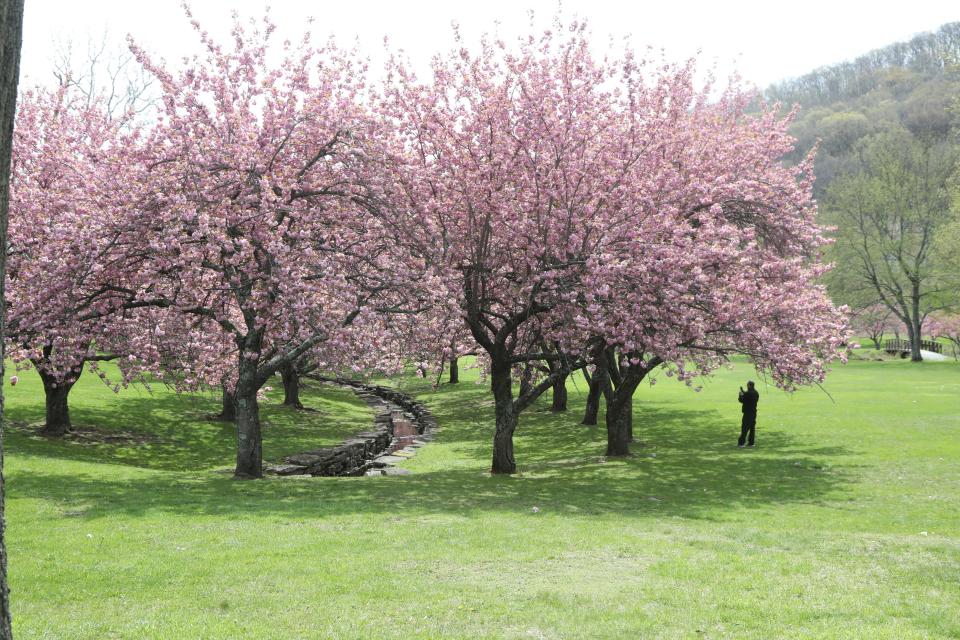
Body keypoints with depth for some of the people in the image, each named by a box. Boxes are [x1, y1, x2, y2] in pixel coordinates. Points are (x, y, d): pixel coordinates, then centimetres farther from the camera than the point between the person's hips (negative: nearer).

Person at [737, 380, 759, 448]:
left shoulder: (748, 393, -18)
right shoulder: (756, 393, 8)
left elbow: (741, 400, -14)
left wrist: (740, 395, 6)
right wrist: (743, 392, 20)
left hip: (747, 413, -8)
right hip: (753, 412, 8)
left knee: (744, 428, -6)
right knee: (752, 428, 11)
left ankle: (741, 443, -5)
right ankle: (751, 443, 14)